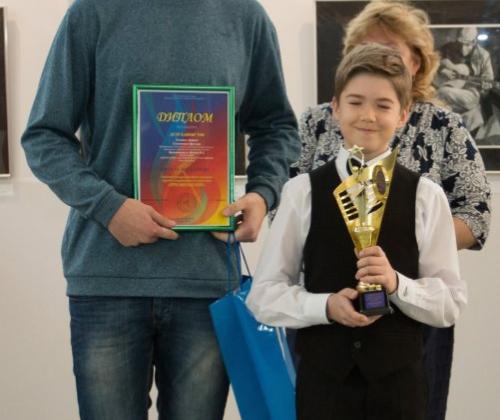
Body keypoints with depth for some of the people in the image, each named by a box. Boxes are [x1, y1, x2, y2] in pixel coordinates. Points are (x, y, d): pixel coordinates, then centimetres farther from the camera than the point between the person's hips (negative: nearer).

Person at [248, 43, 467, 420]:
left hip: (398, 378, 0)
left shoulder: (426, 196, -1)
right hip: (322, 377, 0)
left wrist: (397, 284, -18)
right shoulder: (302, 192, -2)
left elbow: (451, 302, -1)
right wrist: (326, 305, -17)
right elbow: (264, 294, -1)